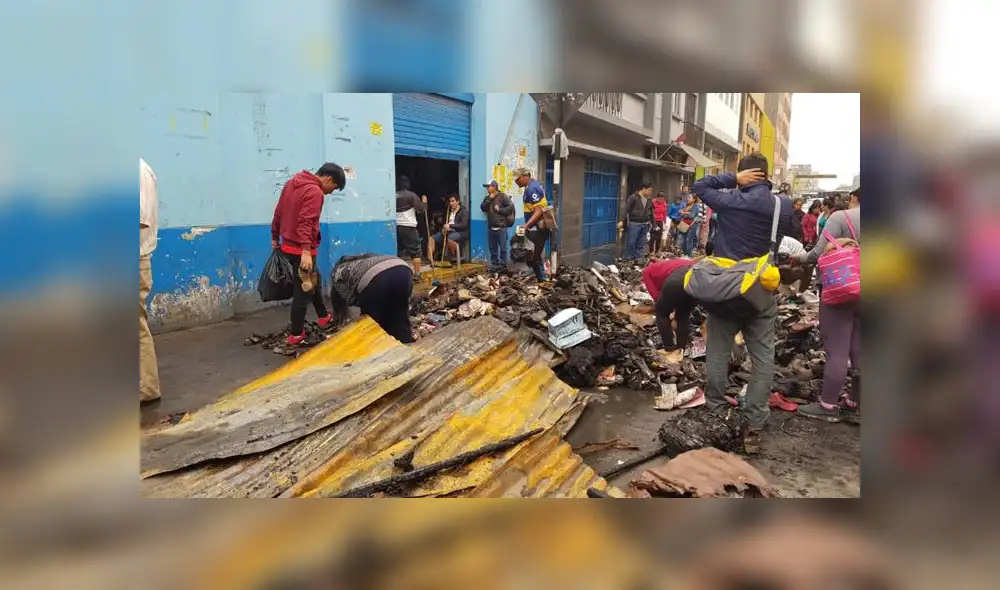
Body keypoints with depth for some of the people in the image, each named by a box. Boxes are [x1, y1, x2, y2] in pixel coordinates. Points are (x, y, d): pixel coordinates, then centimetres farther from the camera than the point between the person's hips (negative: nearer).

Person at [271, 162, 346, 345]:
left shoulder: (292, 183, 11)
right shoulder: (315, 192, -17)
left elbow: (278, 212, 16)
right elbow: (305, 222, -28)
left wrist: (275, 237, 24)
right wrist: (306, 251, -34)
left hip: (288, 245, 9)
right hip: (300, 250, -9)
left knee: (314, 281, 25)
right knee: (303, 291, 2)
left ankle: (323, 316, 39)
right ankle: (296, 335, 10)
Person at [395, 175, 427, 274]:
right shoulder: (411, 195, -4)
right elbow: (421, 210, -4)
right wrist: (424, 202, 13)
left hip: (396, 227, 5)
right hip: (408, 227, -5)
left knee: (397, 251, 11)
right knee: (415, 251, 1)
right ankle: (417, 273, -1)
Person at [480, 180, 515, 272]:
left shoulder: (503, 196, -4)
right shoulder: (487, 198, 15)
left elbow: (511, 207, -11)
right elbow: (483, 208, 2)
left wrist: (500, 209, -13)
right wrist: (489, 199, -8)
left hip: (501, 227, -6)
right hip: (491, 227, 6)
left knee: (503, 248, -3)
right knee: (493, 248, 11)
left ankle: (503, 265, 3)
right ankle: (494, 264, 19)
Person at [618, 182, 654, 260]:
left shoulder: (649, 199, 10)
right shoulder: (633, 197, -9)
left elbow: (651, 212, 20)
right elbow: (626, 209, -15)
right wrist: (622, 221, -27)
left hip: (645, 225, 6)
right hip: (634, 224, -6)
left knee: (641, 244, 9)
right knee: (631, 243, -3)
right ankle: (628, 261, 6)